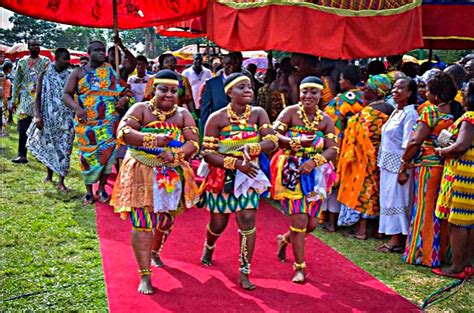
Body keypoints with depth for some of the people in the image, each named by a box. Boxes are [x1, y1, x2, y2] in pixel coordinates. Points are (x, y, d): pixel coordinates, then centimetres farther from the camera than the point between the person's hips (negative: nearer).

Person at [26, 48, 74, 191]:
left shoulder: (70, 76, 1)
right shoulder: (45, 75, -1)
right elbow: (38, 96, -1)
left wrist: (75, 115, 3)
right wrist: (38, 116, -12)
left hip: (65, 118, 0)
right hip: (48, 117, 0)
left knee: (64, 148, -5)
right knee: (47, 146, 10)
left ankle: (61, 182, -4)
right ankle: (49, 174, 31)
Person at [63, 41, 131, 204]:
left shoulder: (110, 71, 9)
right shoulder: (78, 72, 4)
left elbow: (122, 91, 8)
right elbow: (66, 94, -1)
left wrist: (124, 99, -16)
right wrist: (76, 108, -19)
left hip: (109, 121, 1)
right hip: (86, 122, -1)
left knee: (106, 152, -4)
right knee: (88, 154, 3)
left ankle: (101, 188, 10)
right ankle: (88, 190, 16)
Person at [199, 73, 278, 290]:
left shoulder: (258, 114, -5)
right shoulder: (217, 118, -12)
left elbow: (272, 141, -14)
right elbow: (207, 153, -14)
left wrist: (251, 148, -32)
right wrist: (236, 163, -24)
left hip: (249, 175, 1)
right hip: (222, 176, -1)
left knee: (247, 219, -11)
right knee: (219, 222, 11)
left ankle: (245, 272, 1)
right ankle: (209, 247, 48)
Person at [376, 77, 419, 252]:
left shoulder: (410, 114, -14)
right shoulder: (396, 112, 13)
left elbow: (408, 145, -18)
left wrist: (403, 170, -21)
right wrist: (382, 162, 13)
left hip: (398, 164, -9)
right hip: (387, 163, 9)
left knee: (395, 200, -2)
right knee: (388, 199, 11)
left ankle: (396, 241, 7)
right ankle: (393, 237, 19)